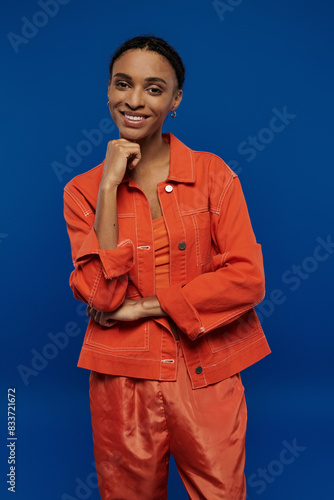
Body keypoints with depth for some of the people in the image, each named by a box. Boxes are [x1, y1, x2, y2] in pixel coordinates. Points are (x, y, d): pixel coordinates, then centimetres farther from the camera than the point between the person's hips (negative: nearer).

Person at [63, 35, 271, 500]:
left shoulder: (213, 174, -3)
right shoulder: (83, 190, 0)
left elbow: (248, 279, -10)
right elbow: (101, 294, -12)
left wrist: (145, 307, -12)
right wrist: (110, 187, -15)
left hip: (207, 379, 0)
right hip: (123, 381, 1)